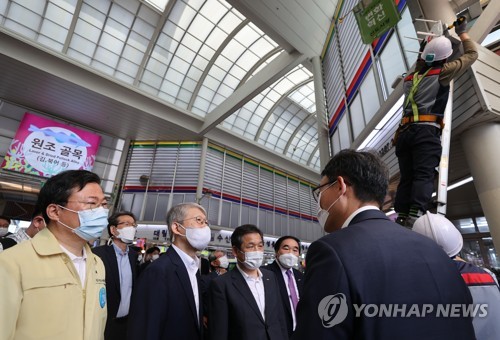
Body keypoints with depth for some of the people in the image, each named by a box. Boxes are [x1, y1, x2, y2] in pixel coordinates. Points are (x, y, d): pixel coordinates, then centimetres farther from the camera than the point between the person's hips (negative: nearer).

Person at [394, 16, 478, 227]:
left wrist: (422, 57, 59)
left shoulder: (411, 77, 24)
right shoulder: (442, 72, 9)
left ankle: (401, 218, -5)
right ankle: (415, 218, -27)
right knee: (424, 176, -14)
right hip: (426, 130, -5)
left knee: (406, 178, 1)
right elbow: (472, 54, 24)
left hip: (405, 131, 5)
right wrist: (462, 32, 37)